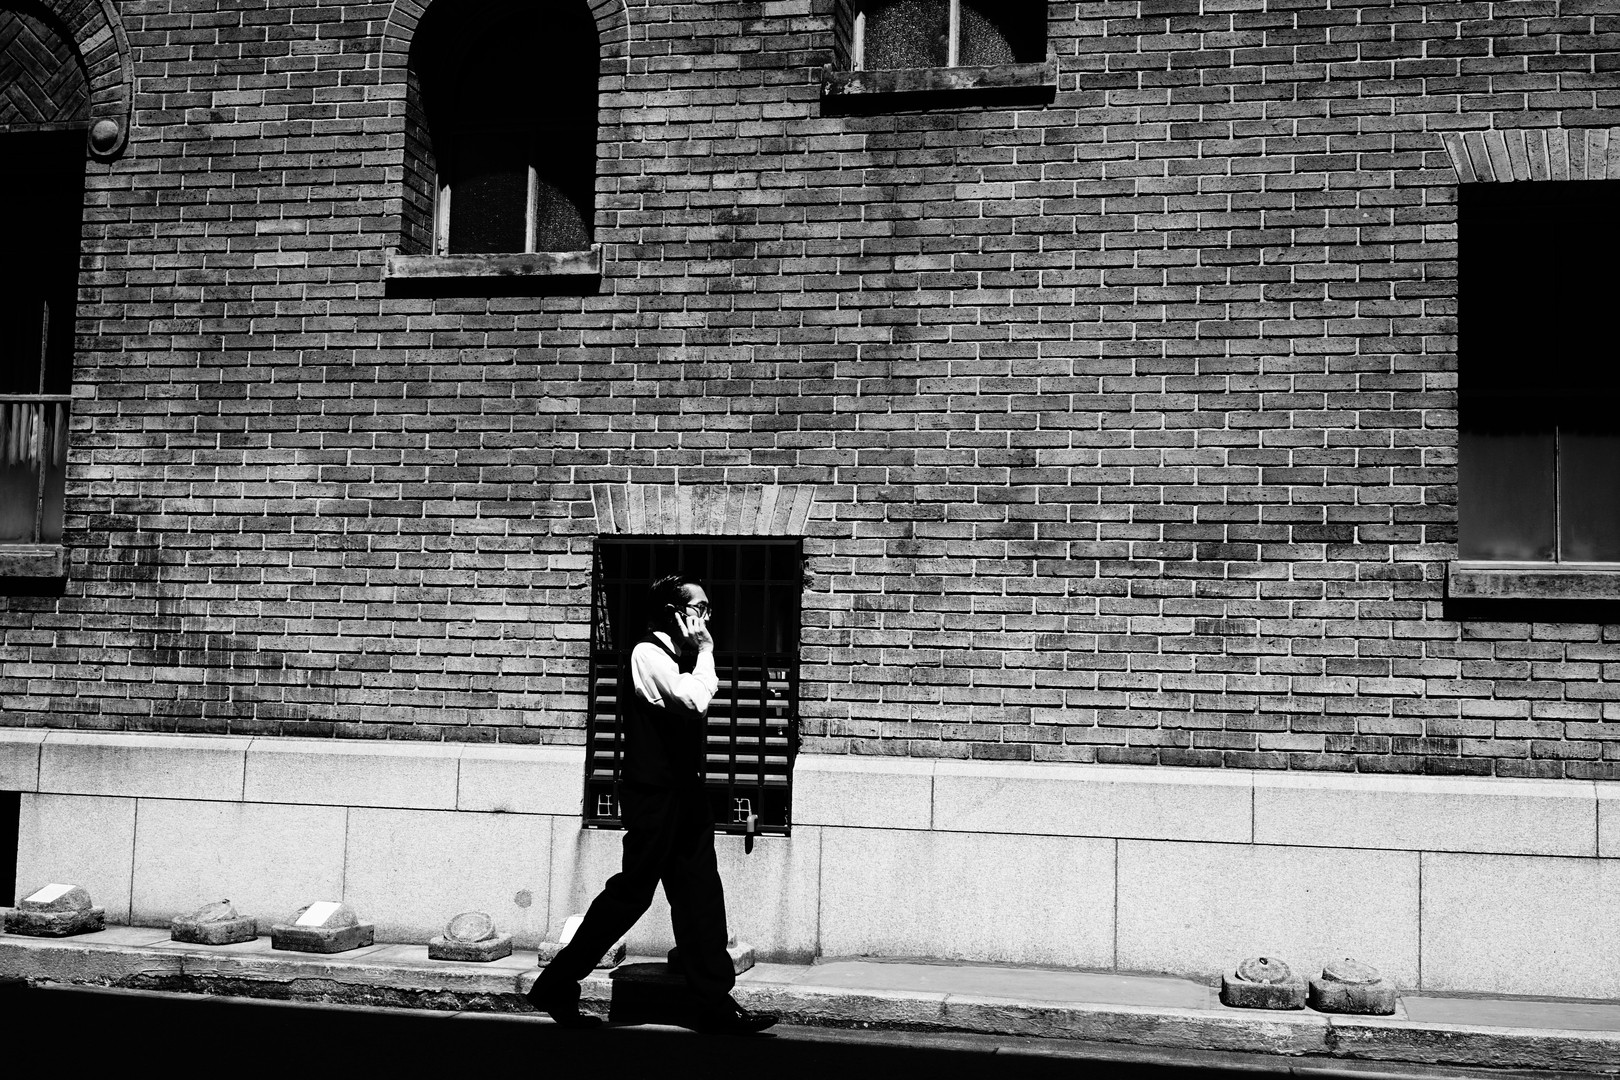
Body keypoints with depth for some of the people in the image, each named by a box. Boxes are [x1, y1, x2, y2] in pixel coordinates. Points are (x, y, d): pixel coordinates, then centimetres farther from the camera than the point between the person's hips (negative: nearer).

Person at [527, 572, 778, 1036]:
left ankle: (716, 1005, 10)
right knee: (632, 892, -3)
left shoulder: (679, 658, 16)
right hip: (653, 793, -9)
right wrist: (704, 652, -14)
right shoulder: (648, 653, -12)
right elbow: (694, 700, -25)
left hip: (682, 792, 9)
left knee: (701, 896, 6)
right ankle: (556, 986, 10)